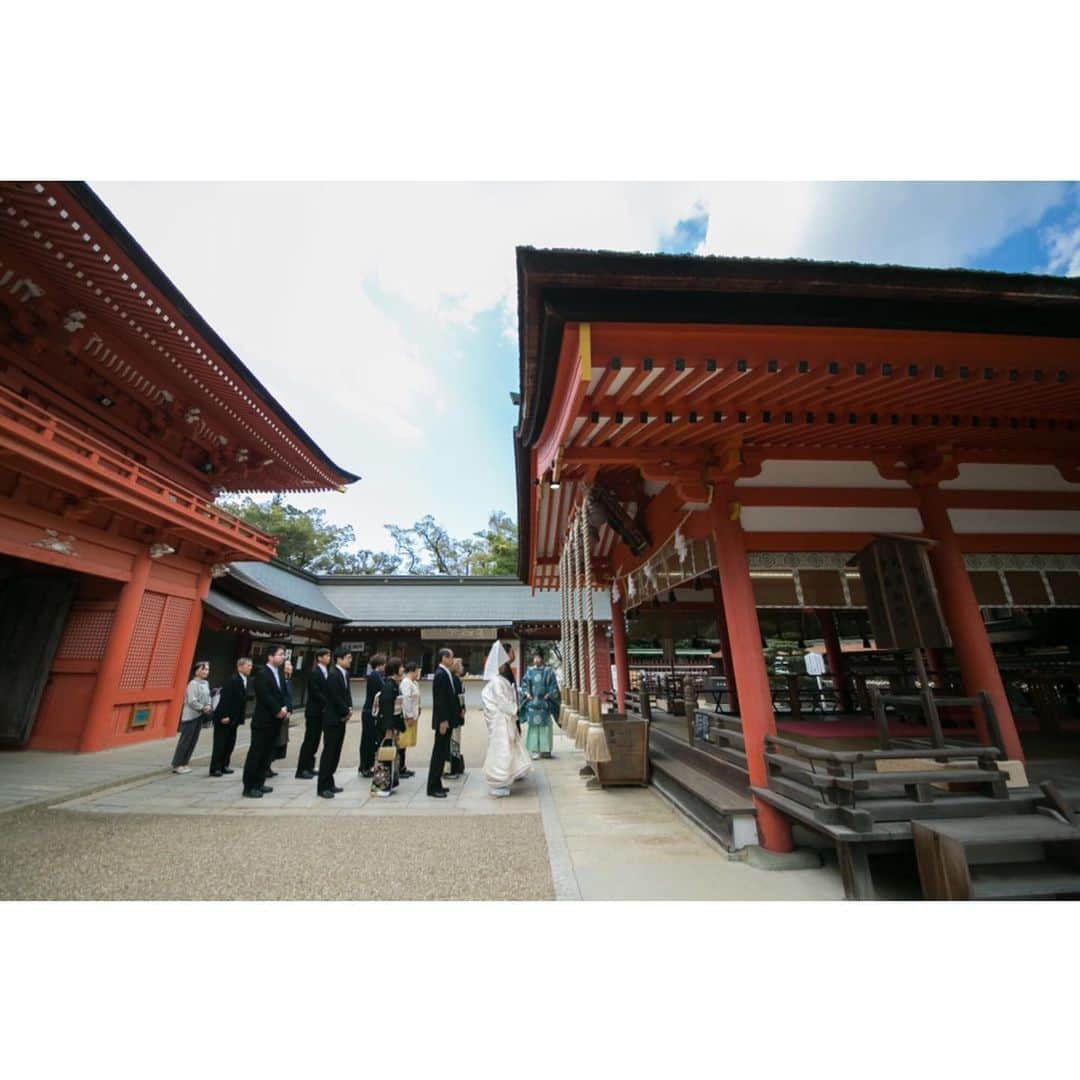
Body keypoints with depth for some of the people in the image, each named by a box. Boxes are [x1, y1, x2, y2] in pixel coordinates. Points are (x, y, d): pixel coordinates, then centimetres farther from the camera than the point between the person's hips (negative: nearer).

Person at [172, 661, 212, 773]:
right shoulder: (193, 684, -16)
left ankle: (184, 763, 21)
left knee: (193, 741, 12)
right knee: (185, 741, -1)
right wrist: (203, 708, -13)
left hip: (200, 716, 8)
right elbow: (192, 701, -20)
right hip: (190, 716, -8)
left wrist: (208, 706, -2)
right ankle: (177, 765, 10)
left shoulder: (206, 684, 9)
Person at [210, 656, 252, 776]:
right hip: (224, 718, -8)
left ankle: (224, 766, 21)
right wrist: (224, 716, -21)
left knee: (230, 743, 11)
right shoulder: (232, 680, -18)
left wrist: (239, 719, 10)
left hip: (233, 719, 8)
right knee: (220, 743, 1)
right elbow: (225, 698, -21)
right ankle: (215, 768, 10)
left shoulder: (244, 680, 7)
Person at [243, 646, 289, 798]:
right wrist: (278, 710, -14)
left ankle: (259, 783, 22)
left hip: (275, 721, 8)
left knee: (267, 754, 13)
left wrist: (285, 708, -6)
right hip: (263, 720, -8)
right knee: (255, 754, 0)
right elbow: (265, 696, -19)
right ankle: (249, 787, 7)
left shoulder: (280, 673, 12)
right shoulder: (262, 674, -13)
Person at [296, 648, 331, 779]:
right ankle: (301, 770, 6)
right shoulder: (314, 672, -14)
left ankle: (309, 767, 21)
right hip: (314, 711, -8)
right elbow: (315, 693, -19)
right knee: (309, 740, -2)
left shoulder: (326, 672, 11)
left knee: (315, 740, 12)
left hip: (321, 711, 8)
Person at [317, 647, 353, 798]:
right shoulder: (333, 675, -18)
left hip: (341, 719, 8)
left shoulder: (345, 674, 9)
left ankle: (329, 783, 23)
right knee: (329, 752, -1)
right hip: (333, 719, -8)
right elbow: (336, 698, -21)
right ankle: (323, 786, 8)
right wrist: (346, 712, -10)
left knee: (336, 752, 13)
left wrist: (349, 709, -3)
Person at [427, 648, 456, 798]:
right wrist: (443, 721, -22)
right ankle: (433, 787, 10)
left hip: (447, 719, 9)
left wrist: (458, 711, 13)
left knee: (442, 753, 15)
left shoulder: (446, 674, 11)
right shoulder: (440, 674, -18)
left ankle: (436, 785, 25)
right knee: (439, 753, 0)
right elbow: (439, 700, -22)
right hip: (443, 720, -9)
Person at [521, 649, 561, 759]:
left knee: (545, 725, 2)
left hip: (544, 703, -1)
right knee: (533, 725, 0)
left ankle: (545, 749, 13)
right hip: (532, 703, 1)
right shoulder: (530, 671, 6)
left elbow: (553, 686, 2)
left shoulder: (548, 671, 2)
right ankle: (534, 750, 6)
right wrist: (527, 693, -4)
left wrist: (548, 695, -9)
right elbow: (524, 684, 10)